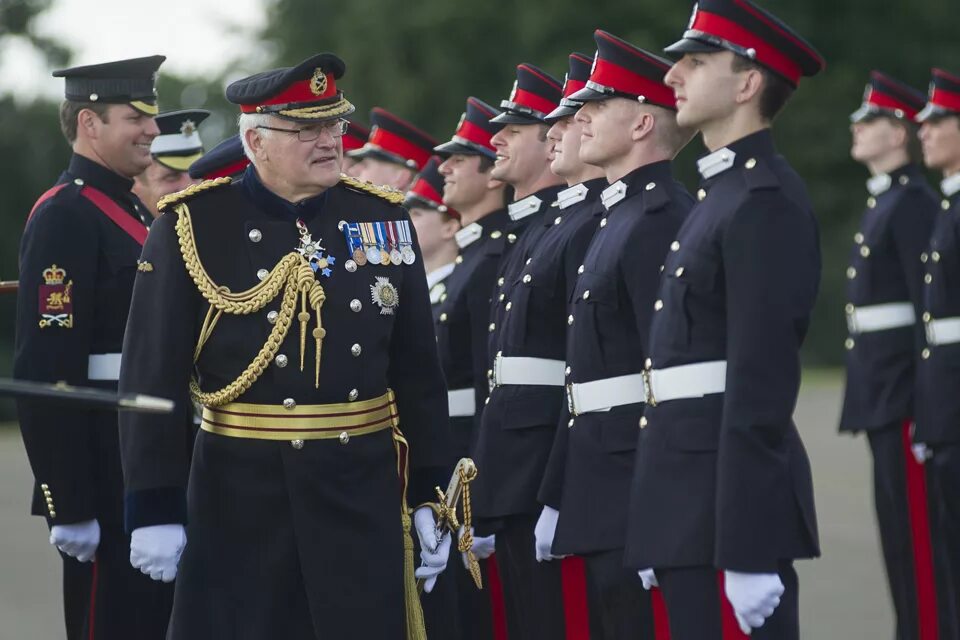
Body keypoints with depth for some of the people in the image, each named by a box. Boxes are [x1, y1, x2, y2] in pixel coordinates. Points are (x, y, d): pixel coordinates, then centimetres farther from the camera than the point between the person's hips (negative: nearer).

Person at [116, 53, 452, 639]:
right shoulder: (192, 227, -4)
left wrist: (428, 496, 8)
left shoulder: (383, 219, 7)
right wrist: (154, 509, -10)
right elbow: (153, 376, -6)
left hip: (365, 489, 3)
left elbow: (418, 371, 11)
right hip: (241, 494, -2)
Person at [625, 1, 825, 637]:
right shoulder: (722, 192, 18)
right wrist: (660, 535, 19)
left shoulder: (767, 200, -13)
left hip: (732, 499, -10)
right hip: (692, 505, 10)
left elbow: (762, 376, -19)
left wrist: (748, 553, -23)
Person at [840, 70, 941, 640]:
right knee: (897, 515, 12)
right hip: (880, 383, 10)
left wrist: (922, 404, -22)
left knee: (910, 517, -8)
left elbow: (929, 301, -18)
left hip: (903, 377, -10)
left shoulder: (913, 203, -13)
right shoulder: (884, 200, 17)